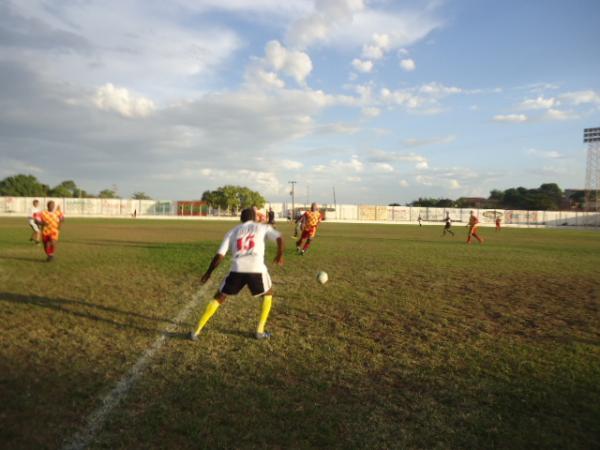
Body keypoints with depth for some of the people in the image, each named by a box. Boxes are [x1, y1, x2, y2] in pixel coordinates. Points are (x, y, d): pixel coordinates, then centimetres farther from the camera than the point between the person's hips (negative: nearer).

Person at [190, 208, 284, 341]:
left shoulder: (233, 232, 21)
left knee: (218, 298, 22)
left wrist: (208, 273, 24)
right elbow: (279, 238, 2)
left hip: (237, 270, 2)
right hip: (256, 269, -1)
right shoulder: (262, 227, 18)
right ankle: (260, 330, 23)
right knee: (268, 294, 29)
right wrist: (280, 256, 18)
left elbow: (219, 255, 13)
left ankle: (196, 332, 18)